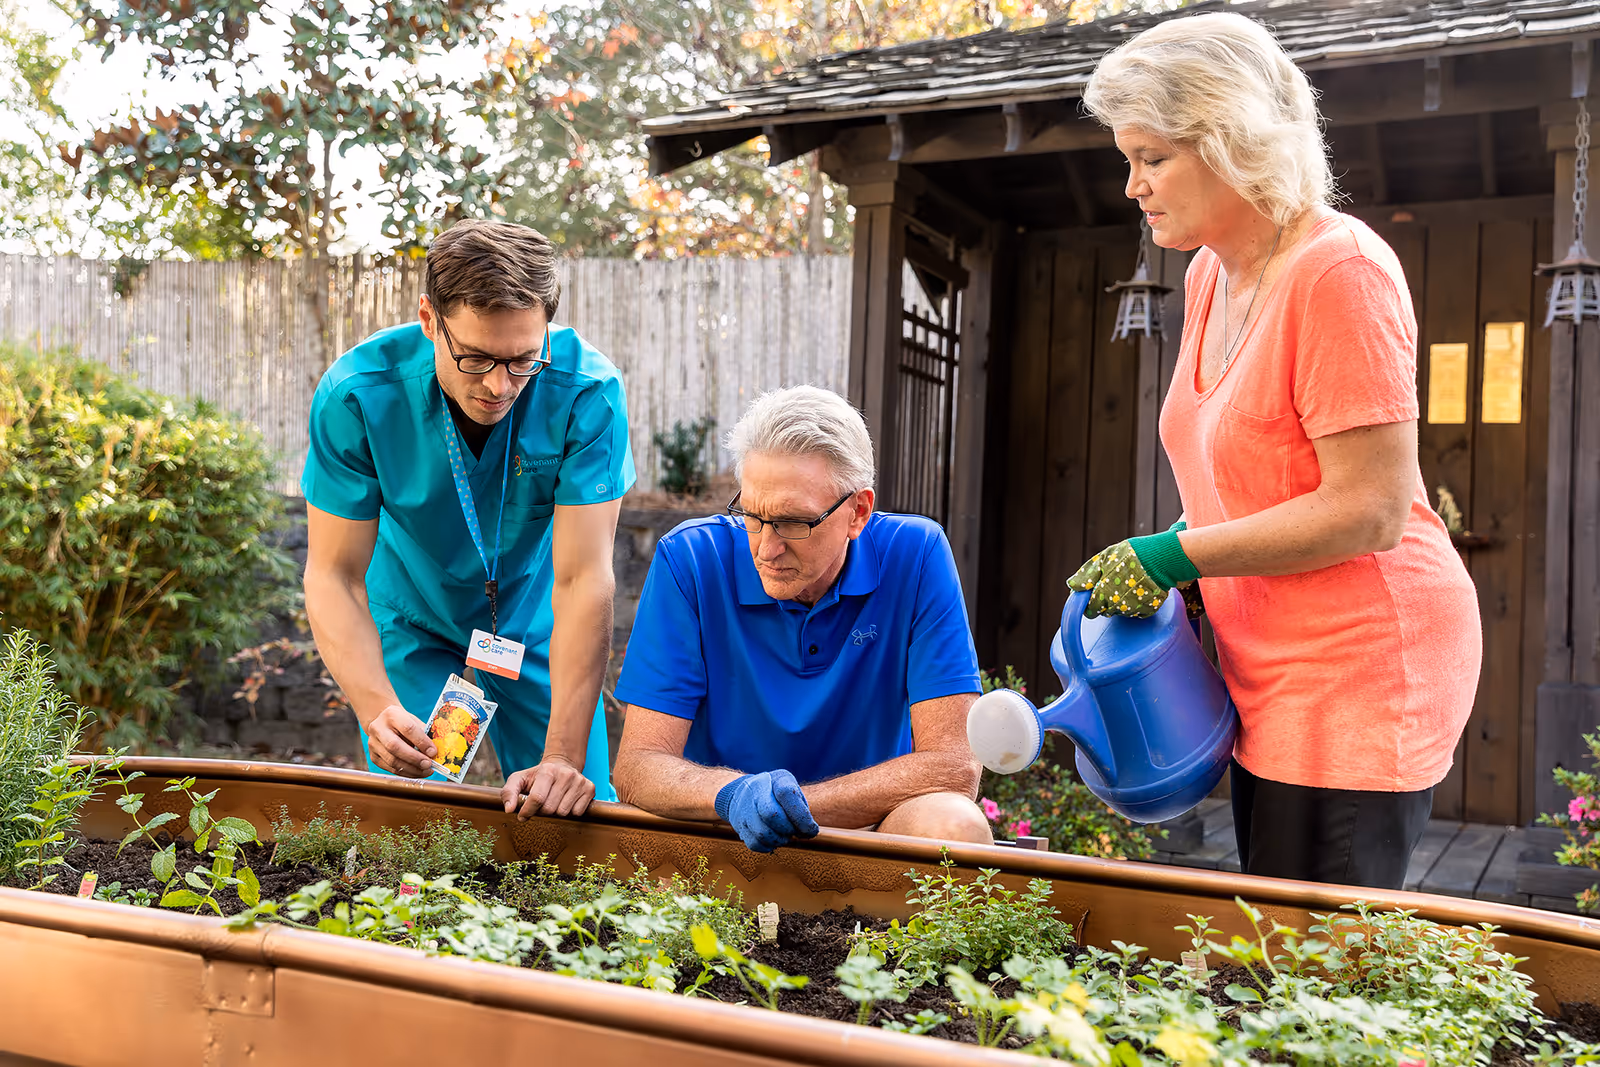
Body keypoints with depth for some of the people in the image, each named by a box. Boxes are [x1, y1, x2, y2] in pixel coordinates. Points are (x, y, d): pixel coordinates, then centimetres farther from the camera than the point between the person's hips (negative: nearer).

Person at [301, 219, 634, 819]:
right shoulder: (354, 396, -27)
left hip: (535, 625, 0)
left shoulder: (587, 393, -30)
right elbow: (334, 575, -22)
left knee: (575, 811, -1)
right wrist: (378, 711, -39)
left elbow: (583, 579, -30)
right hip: (411, 624, 0)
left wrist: (564, 757, -37)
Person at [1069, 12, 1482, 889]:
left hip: (1359, 669, -9)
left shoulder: (1338, 272, -17)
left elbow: (1369, 511, -21)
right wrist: (1156, 575, 7)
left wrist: (1172, 556, -18)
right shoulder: (1210, 273, 10)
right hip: (1273, 682, 9)